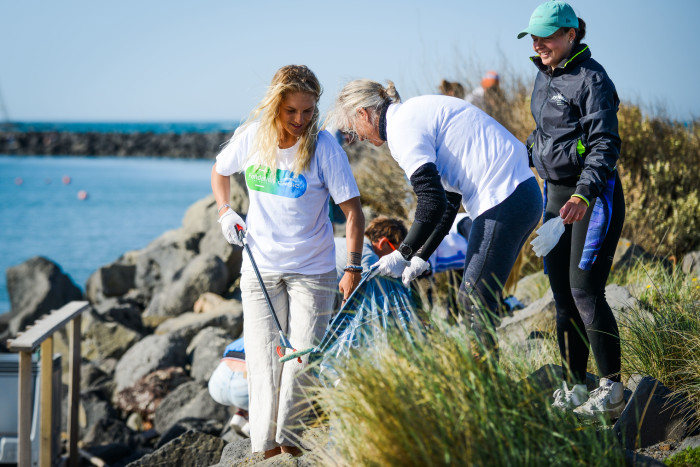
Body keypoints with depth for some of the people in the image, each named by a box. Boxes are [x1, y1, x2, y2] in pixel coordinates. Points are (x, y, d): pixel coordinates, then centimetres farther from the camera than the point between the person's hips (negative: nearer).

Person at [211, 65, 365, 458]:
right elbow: (220, 171, 18)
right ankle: (266, 448, 5)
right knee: (263, 359, 1)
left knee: (303, 358, -3)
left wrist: (354, 269, -17)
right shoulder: (250, 137, -5)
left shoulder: (324, 147, -15)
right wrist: (226, 212, 3)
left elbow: (353, 210, -13)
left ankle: (291, 440, 8)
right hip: (260, 266, 3)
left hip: (312, 270, -2)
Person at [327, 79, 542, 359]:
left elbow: (433, 202, -16)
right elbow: (448, 199, 24)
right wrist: (422, 255, 21)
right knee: (474, 298, 12)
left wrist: (403, 254, -5)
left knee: (475, 300, -7)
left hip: (502, 200, -10)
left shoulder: (402, 127, -9)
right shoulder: (416, 112, 23)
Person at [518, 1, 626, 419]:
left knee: (585, 291, -12)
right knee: (563, 294, 7)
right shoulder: (545, 76, 11)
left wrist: (584, 194, -33)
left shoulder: (591, 79, -15)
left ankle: (612, 391, -4)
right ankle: (575, 388, 14)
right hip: (556, 195, 8)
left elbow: (606, 146, -21)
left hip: (596, 196, -8)